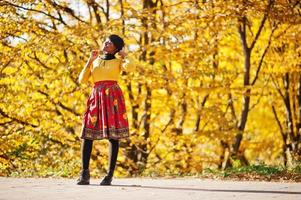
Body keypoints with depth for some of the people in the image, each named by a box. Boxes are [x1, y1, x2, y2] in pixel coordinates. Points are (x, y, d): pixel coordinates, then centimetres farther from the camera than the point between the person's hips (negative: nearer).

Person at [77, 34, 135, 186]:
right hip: (96, 97, 3)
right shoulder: (95, 61, 21)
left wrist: (124, 57, 4)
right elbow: (82, 80, 10)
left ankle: (110, 174, -3)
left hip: (113, 97, -3)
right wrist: (90, 60, 7)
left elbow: (131, 68, -14)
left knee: (113, 136, -6)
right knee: (87, 134, -6)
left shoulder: (118, 61, 10)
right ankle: (84, 173, -2)